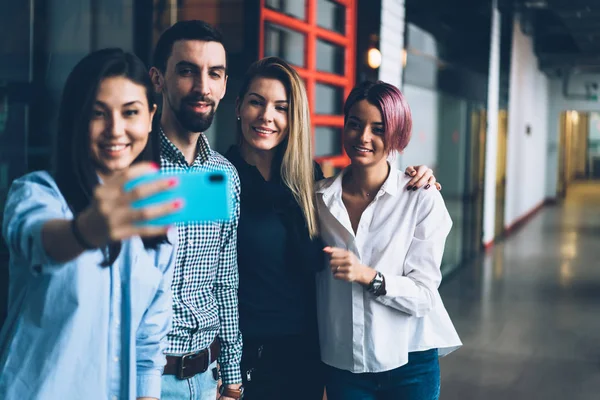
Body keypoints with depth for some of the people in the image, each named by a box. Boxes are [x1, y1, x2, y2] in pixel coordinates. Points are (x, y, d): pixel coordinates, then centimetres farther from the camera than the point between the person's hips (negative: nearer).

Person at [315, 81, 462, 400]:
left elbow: (424, 295, -13)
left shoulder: (422, 200, -10)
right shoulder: (319, 198, -1)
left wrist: (368, 276, -27)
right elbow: (309, 276, 8)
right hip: (341, 364, 2)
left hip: (409, 364, -2)